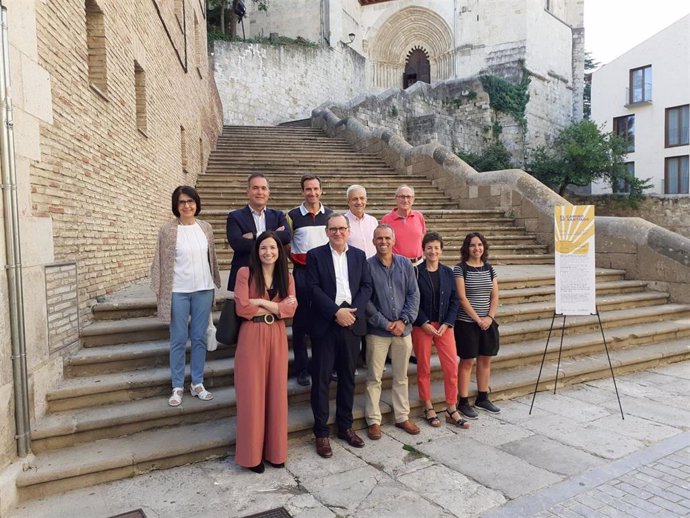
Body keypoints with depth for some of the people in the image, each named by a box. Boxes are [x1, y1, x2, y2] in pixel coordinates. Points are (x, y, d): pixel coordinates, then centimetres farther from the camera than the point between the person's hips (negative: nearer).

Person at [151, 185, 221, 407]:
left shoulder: (206, 228, 5)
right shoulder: (168, 230, -4)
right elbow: (161, 262, -2)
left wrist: (215, 283, 12)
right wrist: (160, 291, -4)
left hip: (203, 290, 3)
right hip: (178, 292, -3)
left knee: (199, 338, 10)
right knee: (178, 340, 5)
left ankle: (197, 383, 22)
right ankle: (177, 386, 18)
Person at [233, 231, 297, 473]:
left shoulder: (287, 277, 8)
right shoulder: (245, 273, -4)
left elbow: (290, 309, -4)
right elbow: (242, 308, -12)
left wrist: (261, 302, -13)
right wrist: (276, 307, -8)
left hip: (277, 338, 4)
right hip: (252, 338, -3)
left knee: (276, 392, 8)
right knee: (252, 394, 4)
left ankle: (275, 449, 24)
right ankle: (253, 453, 18)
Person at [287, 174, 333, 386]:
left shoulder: (331, 215, 6)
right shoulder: (293, 215, -1)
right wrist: (298, 260, -4)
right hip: (302, 273, -2)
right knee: (301, 321, 4)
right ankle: (302, 369, 14)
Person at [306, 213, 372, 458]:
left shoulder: (359, 255, 11)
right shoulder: (315, 255, 0)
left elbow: (366, 286, 6)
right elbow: (313, 289, -8)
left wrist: (354, 311, -9)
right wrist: (336, 312, -16)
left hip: (352, 323, 3)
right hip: (325, 325, -3)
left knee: (348, 377, 12)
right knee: (321, 379, 2)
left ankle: (345, 426, 27)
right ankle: (321, 432, 14)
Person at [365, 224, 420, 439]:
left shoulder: (405, 264, 3)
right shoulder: (367, 266, -7)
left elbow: (414, 294, 2)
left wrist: (403, 320, -9)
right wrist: (385, 323, -12)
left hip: (402, 329, 3)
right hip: (377, 331, -3)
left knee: (401, 377, 15)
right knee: (374, 378, 5)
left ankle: (402, 417, 29)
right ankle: (373, 420, 19)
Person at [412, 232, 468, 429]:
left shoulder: (448, 272, 6)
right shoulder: (416, 272, -5)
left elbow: (454, 300, 6)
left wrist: (447, 324, -6)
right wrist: (425, 324, -12)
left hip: (444, 326, 3)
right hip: (421, 327, -3)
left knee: (452, 367, 0)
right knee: (424, 368, 6)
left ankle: (451, 409, 15)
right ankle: (428, 408, 21)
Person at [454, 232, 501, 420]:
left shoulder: (489, 269, 8)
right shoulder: (460, 269, -8)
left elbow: (495, 296, 6)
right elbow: (462, 298, -13)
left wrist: (490, 317, -8)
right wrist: (477, 319, -14)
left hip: (487, 323, 5)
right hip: (466, 323, -5)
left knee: (485, 360, 12)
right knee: (467, 362, 0)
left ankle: (482, 398, 26)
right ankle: (463, 402, 9)